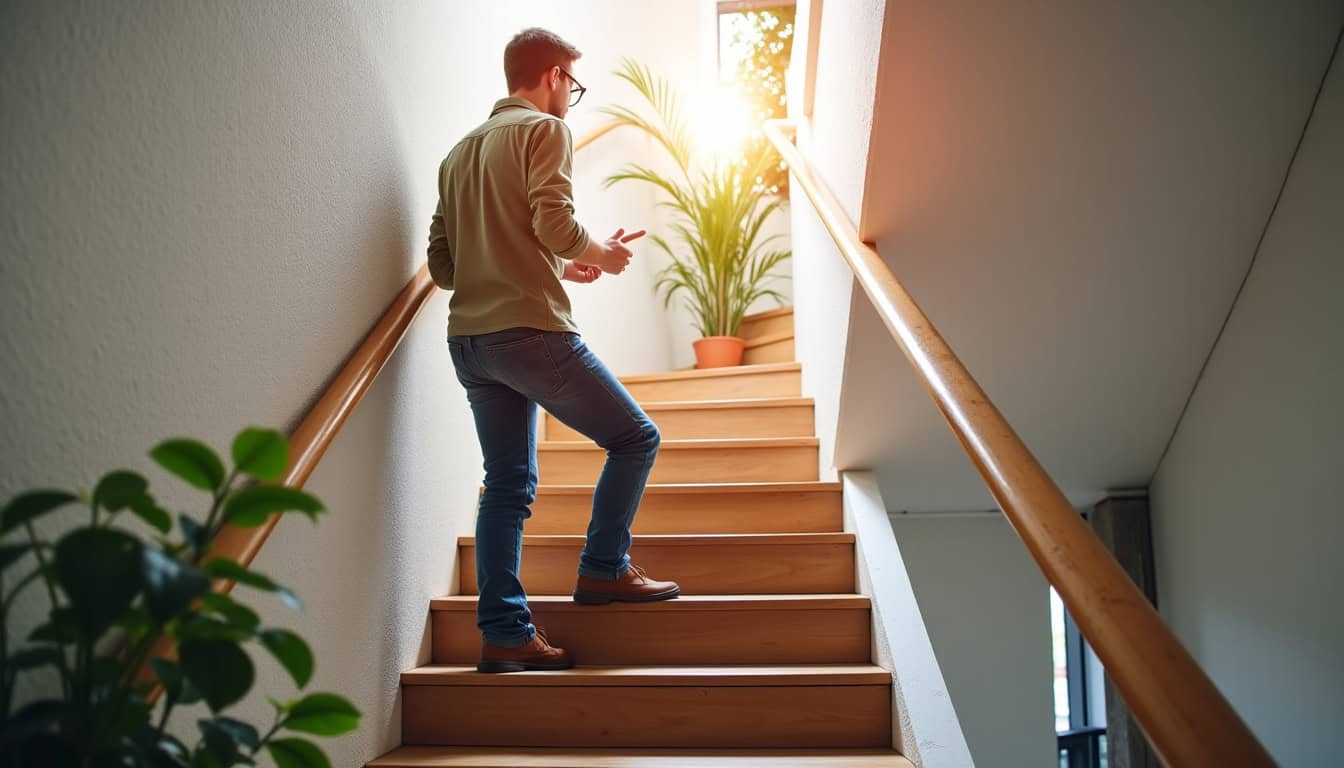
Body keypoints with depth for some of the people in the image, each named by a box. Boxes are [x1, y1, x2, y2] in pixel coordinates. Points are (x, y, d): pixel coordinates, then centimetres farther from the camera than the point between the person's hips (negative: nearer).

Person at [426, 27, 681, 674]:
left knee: (507, 486, 9)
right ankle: (603, 571, 8)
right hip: (531, 329, -8)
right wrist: (601, 255, 5)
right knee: (635, 438, 6)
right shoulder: (544, 130, 0)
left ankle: (503, 633, 8)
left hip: (468, 340, 8)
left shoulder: (461, 151, 22)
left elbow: (442, 265, 19)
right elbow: (554, 223, -17)